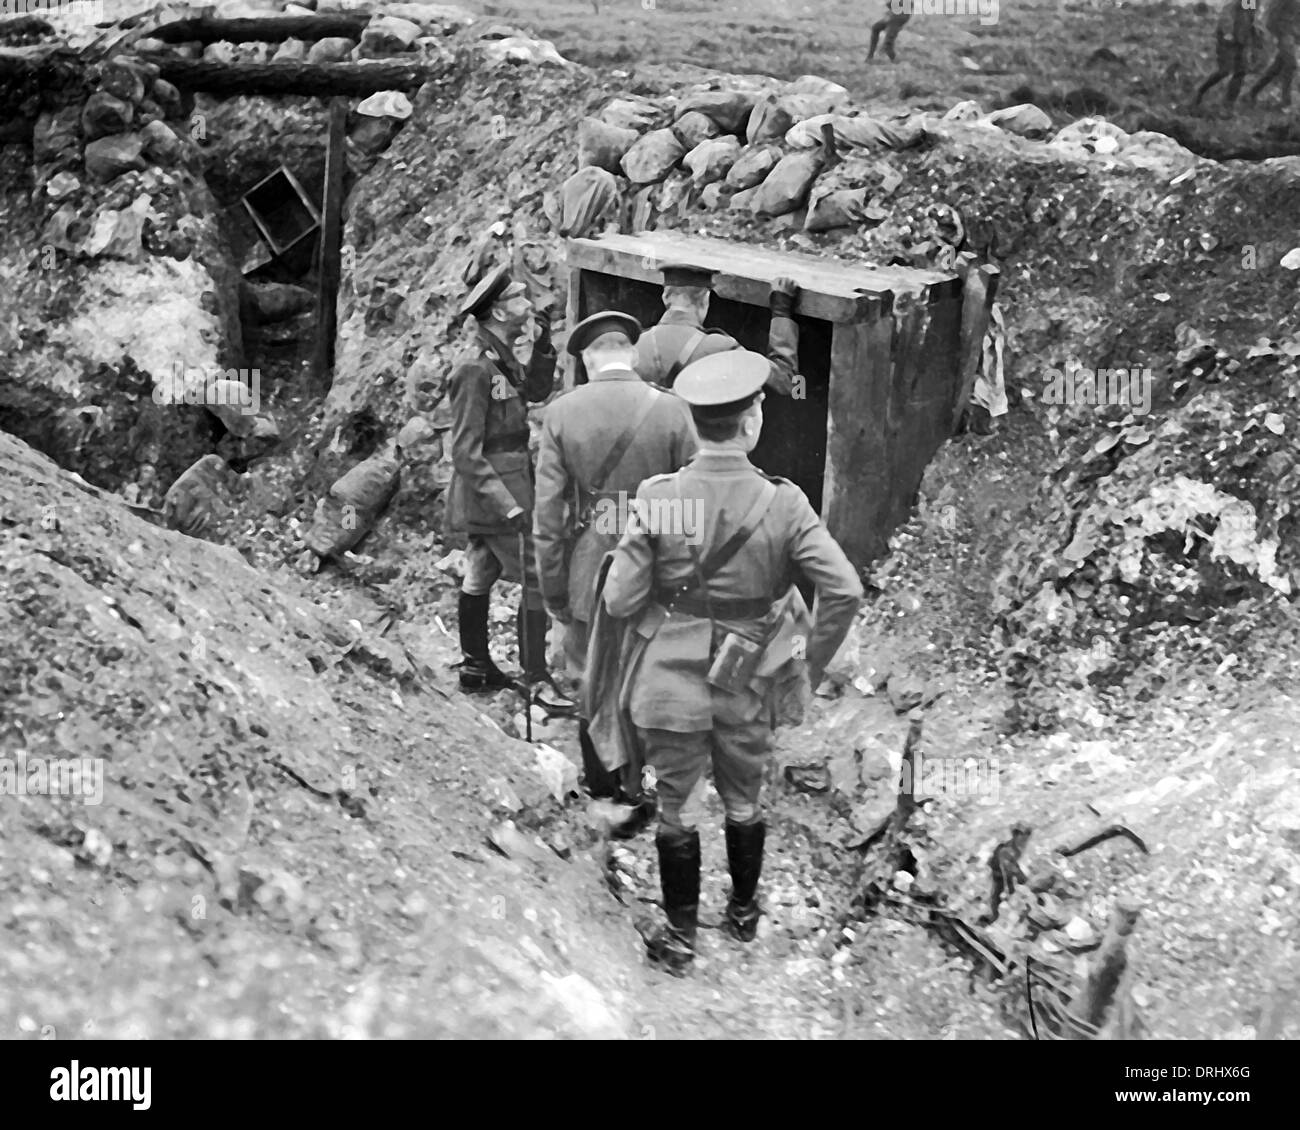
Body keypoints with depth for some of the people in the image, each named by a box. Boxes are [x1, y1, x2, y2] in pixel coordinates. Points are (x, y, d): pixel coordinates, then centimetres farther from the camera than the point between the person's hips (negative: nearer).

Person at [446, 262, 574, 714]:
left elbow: (536, 391, 16)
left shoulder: (503, 355, 5)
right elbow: (466, 450, -23)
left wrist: (541, 346, 0)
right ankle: (538, 680, -3)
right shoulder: (475, 368, -22)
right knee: (538, 580, -8)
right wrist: (507, 505, -26)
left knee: (481, 574, 18)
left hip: (507, 482, 10)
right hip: (493, 489, -10)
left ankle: (475, 665, 30)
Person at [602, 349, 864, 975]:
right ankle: (744, 912, 44)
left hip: (672, 685, -1)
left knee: (675, 806, 16)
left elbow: (620, 601, -13)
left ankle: (680, 938, 27)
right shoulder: (782, 504, -15)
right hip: (750, 687, 1)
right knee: (743, 800, 24)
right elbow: (845, 591, -18)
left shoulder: (658, 499, -16)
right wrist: (811, 664, -4)